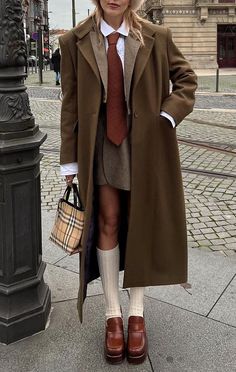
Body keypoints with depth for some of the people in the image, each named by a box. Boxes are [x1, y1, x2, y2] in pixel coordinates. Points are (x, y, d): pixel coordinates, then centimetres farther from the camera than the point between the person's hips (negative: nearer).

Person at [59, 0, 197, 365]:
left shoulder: (157, 37, -2)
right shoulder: (74, 42, -1)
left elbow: (186, 78, 10)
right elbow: (70, 103, 0)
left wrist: (168, 114, -8)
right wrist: (70, 159, -1)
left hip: (144, 143, 0)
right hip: (99, 144, 0)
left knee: (141, 225, 7)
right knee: (108, 223, 4)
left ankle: (137, 313, 22)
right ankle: (112, 314, 17)